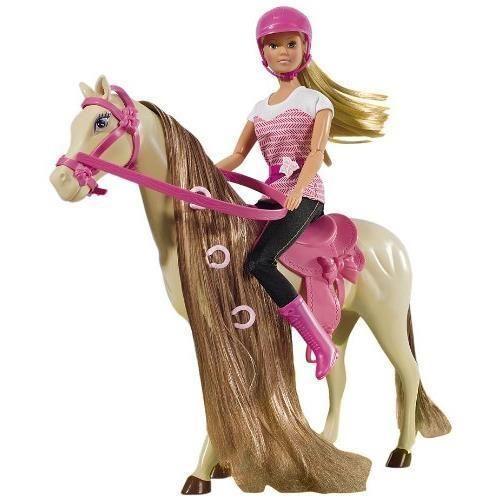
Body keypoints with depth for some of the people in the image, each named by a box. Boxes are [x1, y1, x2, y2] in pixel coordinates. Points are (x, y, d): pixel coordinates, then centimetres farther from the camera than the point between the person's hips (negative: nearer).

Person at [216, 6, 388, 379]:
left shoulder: (316, 100, 2)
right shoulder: (260, 109, 19)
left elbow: (316, 152, -12)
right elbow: (238, 156, 17)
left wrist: (298, 189, -30)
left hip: (305, 196, -7)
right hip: (272, 196, 7)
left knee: (258, 261, -28)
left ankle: (323, 345, -24)